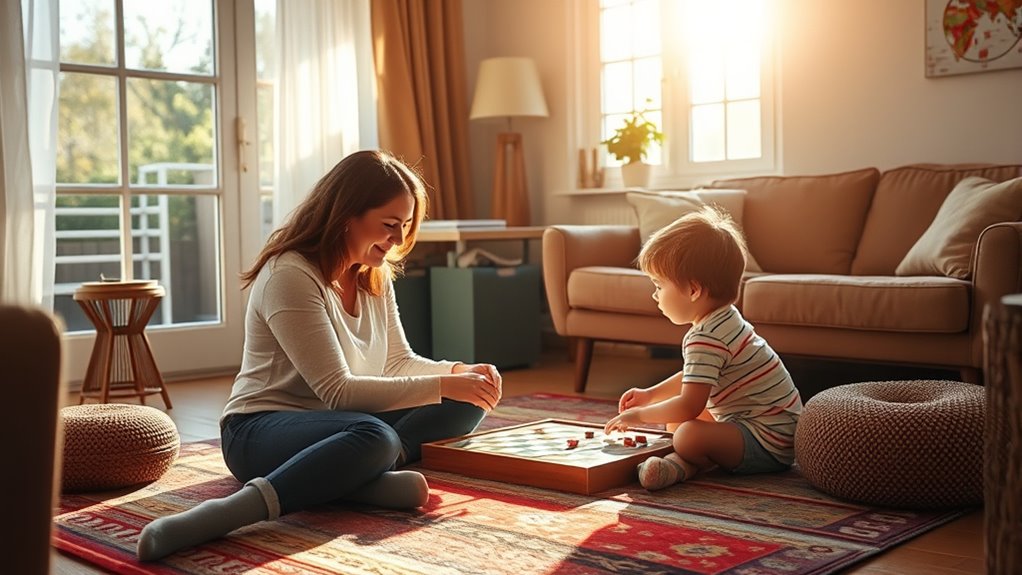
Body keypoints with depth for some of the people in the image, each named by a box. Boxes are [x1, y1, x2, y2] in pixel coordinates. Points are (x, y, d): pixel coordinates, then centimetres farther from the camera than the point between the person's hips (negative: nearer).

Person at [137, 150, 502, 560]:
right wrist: (443, 385, -24)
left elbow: (398, 362, 12)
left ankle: (369, 475, -28)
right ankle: (223, 513, -44)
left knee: (467, 402, -7)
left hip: (337, 426, 9)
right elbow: (338, 391, -24)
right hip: (262, 430, -8)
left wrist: (458, 372, -8)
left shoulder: (375, 276, 7)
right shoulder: (289, 276, -19)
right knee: (374, 437, -40)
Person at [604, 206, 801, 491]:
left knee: (689, 436, -36)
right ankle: (699, 458, -4)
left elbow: (689, 405, -24)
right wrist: (650, 394, 19)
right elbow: (695, 378, 26)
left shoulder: (706, 339, -22)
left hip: (768, 444, -12)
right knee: (675, 422, 20)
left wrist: (640, 416, -8)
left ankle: (684, 464, -9)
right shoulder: (725, 319, 11)